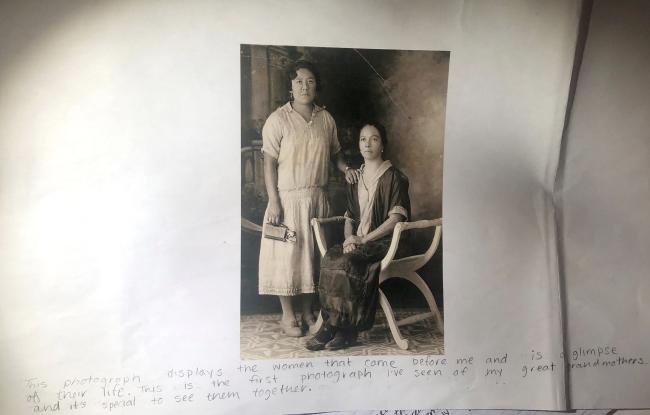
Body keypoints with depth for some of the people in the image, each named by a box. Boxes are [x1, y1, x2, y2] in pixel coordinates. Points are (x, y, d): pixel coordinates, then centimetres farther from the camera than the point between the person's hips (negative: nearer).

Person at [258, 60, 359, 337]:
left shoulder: (325, 118, 6)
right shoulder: (278, 119, -8)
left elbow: (334, 152, 17)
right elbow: (270, 163, -10)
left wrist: (345, 168, -5)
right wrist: (273, 201, -15)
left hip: (318, 198, 5)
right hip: (289, 199, -4)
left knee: (314, 253, 11)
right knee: (287, 254, 1)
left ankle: (308, 312, 25)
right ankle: (287, 315, 17)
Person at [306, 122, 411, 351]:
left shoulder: (393, 177, -3)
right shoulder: (356, 178, 17)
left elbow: (396, 218, -12)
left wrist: (364, 239, -17)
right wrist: (349, 237, -4)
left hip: (385, 243, -5)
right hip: (358, 243, 6)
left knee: (348, 262, -32)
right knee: (330, 257, -25)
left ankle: (333, 326, -19)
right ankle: (345, 329, -23)